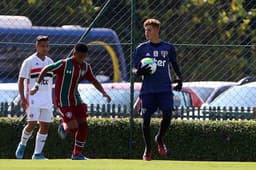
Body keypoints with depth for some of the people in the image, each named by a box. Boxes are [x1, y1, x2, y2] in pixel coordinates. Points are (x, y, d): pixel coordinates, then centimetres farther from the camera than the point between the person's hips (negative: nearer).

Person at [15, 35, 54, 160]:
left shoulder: (50, 62, 12)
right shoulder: (29, 62, -5)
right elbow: (21, 81, -6)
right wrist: (23, 98, -15)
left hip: (46, 99, 5)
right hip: (33, 98, -5)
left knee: (45, 125, -1)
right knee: (32, 123, -13)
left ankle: (38, 153, 5)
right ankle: (22, 145, 12)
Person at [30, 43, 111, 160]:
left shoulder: (85, 67, 1)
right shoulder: (64, 64, -17)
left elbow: (94, 81, 11)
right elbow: (45, 70, -10)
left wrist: (104, 93, -4)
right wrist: (37, 86, -11)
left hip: (76, 100, 6)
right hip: (63, 101, -6)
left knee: (83, 125, -1)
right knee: (73, 127, -15)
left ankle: (77, 154, 10)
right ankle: (64, 126, 22)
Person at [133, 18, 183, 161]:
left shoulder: (168, 48, 7)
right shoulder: (141, 48, 5)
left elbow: (174, 64, 20)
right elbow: (134, 69, 6)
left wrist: (179, 79, 5)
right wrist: (140, 71, -18)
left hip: (165, 89, 0)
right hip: (147, 89, 0)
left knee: (167, 115, -13)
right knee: (146, 118, -3)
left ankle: (159, 139, 16)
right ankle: (147, 149, 13)